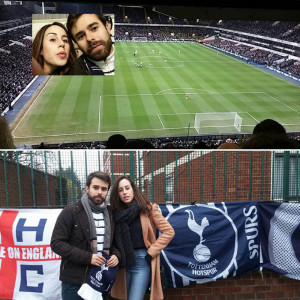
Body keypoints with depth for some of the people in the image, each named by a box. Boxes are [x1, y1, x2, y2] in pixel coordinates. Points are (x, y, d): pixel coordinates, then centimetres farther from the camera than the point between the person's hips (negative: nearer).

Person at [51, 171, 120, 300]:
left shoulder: (110, 214, 8)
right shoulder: (70, 212, -8)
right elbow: (56, 243, -12)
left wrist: (116, 255, -4)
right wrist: (88, 257, -20)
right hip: (74, 282, -4)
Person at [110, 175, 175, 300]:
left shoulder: (148, 208, -5)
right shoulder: (117, 213, 6)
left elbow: (168, 231, -8)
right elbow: (116, 240, 9)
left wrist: (152, 252, -10)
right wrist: (117, 255, -9)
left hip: (142, 261, -4)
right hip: (123, 263, 4)